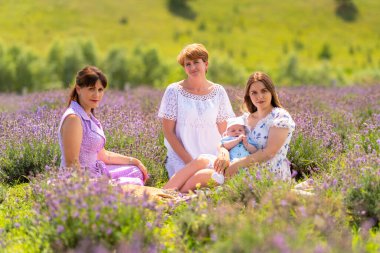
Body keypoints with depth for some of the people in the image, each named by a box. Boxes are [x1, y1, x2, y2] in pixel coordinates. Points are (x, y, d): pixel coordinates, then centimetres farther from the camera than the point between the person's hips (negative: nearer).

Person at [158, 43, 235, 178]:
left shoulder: (218, 92, 4)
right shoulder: (174, 91, -4)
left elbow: (222, 131, 9)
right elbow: (168, 131, -4)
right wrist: (189, 161, -11)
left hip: (212, 156, 3)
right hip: (182, 158, -2)